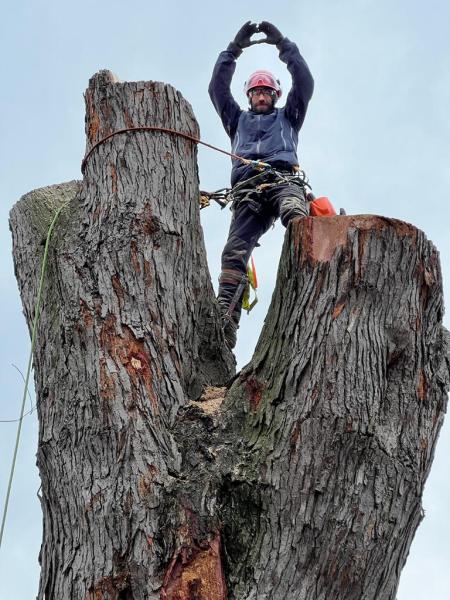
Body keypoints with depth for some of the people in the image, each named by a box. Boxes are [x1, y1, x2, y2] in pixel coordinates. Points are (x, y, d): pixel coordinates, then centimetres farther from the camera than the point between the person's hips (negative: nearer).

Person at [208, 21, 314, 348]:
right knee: (234, 252, -23)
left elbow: (305, 82, 20)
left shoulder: (287, 116, 34)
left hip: (283, 180, -1)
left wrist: (283, 44, 16)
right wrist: (235, 48, 19)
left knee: (296, 215, -39)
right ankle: (224, 324, -38)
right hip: (248, 191, 1)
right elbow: (217, 88, 25)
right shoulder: (238, 119, 38)